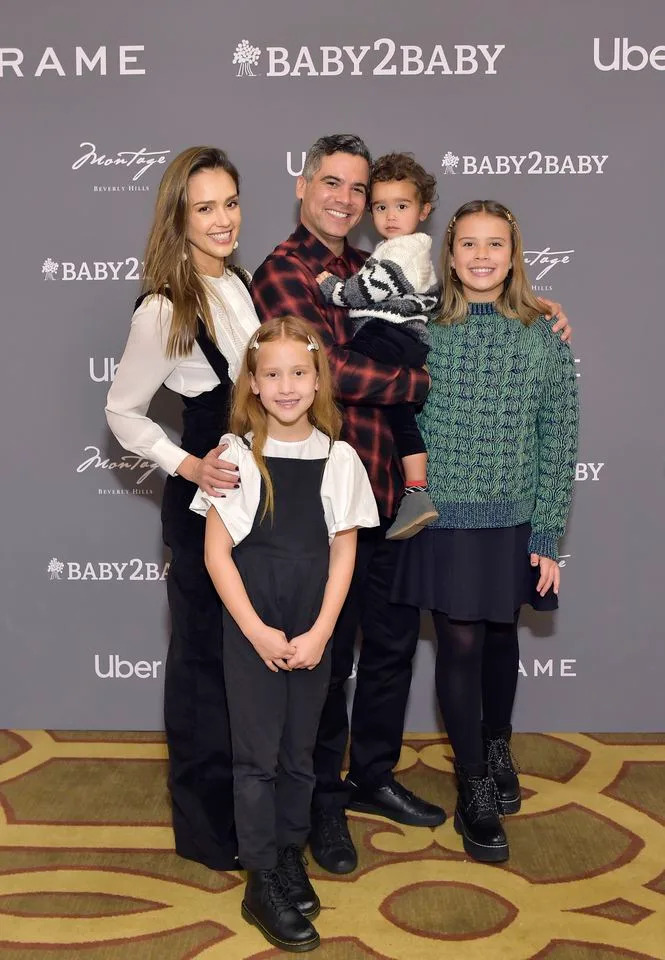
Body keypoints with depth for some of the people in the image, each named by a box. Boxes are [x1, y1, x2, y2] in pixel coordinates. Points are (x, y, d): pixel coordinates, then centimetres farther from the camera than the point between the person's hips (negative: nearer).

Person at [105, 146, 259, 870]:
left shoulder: (240, 284, 5)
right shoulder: (163, 310, -16)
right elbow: (122, 411, -10)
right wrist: (187, 466, -21)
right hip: (205, 497, -7)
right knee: (206, 652, 5)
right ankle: (207, 827, 22)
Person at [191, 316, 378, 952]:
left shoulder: (338, 458, 0)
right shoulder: (236, 454, -5)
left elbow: (343, 553, 1)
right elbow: (217, 551, -5)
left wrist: (318, 633, -7)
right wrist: (257, 631, -11)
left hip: (313, 632, 2)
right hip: (250, 626, -2)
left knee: (300, 750, 13)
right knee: (258, 752, 3)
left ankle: (290, 853, 31)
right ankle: (262, 883, 13)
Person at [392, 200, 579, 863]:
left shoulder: (543, 336, -3)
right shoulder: (425, 333, -3)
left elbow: (557, 440, -2)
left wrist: (547, 536, -4)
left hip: (514, 521, 1)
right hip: (446, 518, -1)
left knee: (500, 634, 16)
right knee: (460, 642, 1)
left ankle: (498, 744, 42)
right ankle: (473, 789, 16)